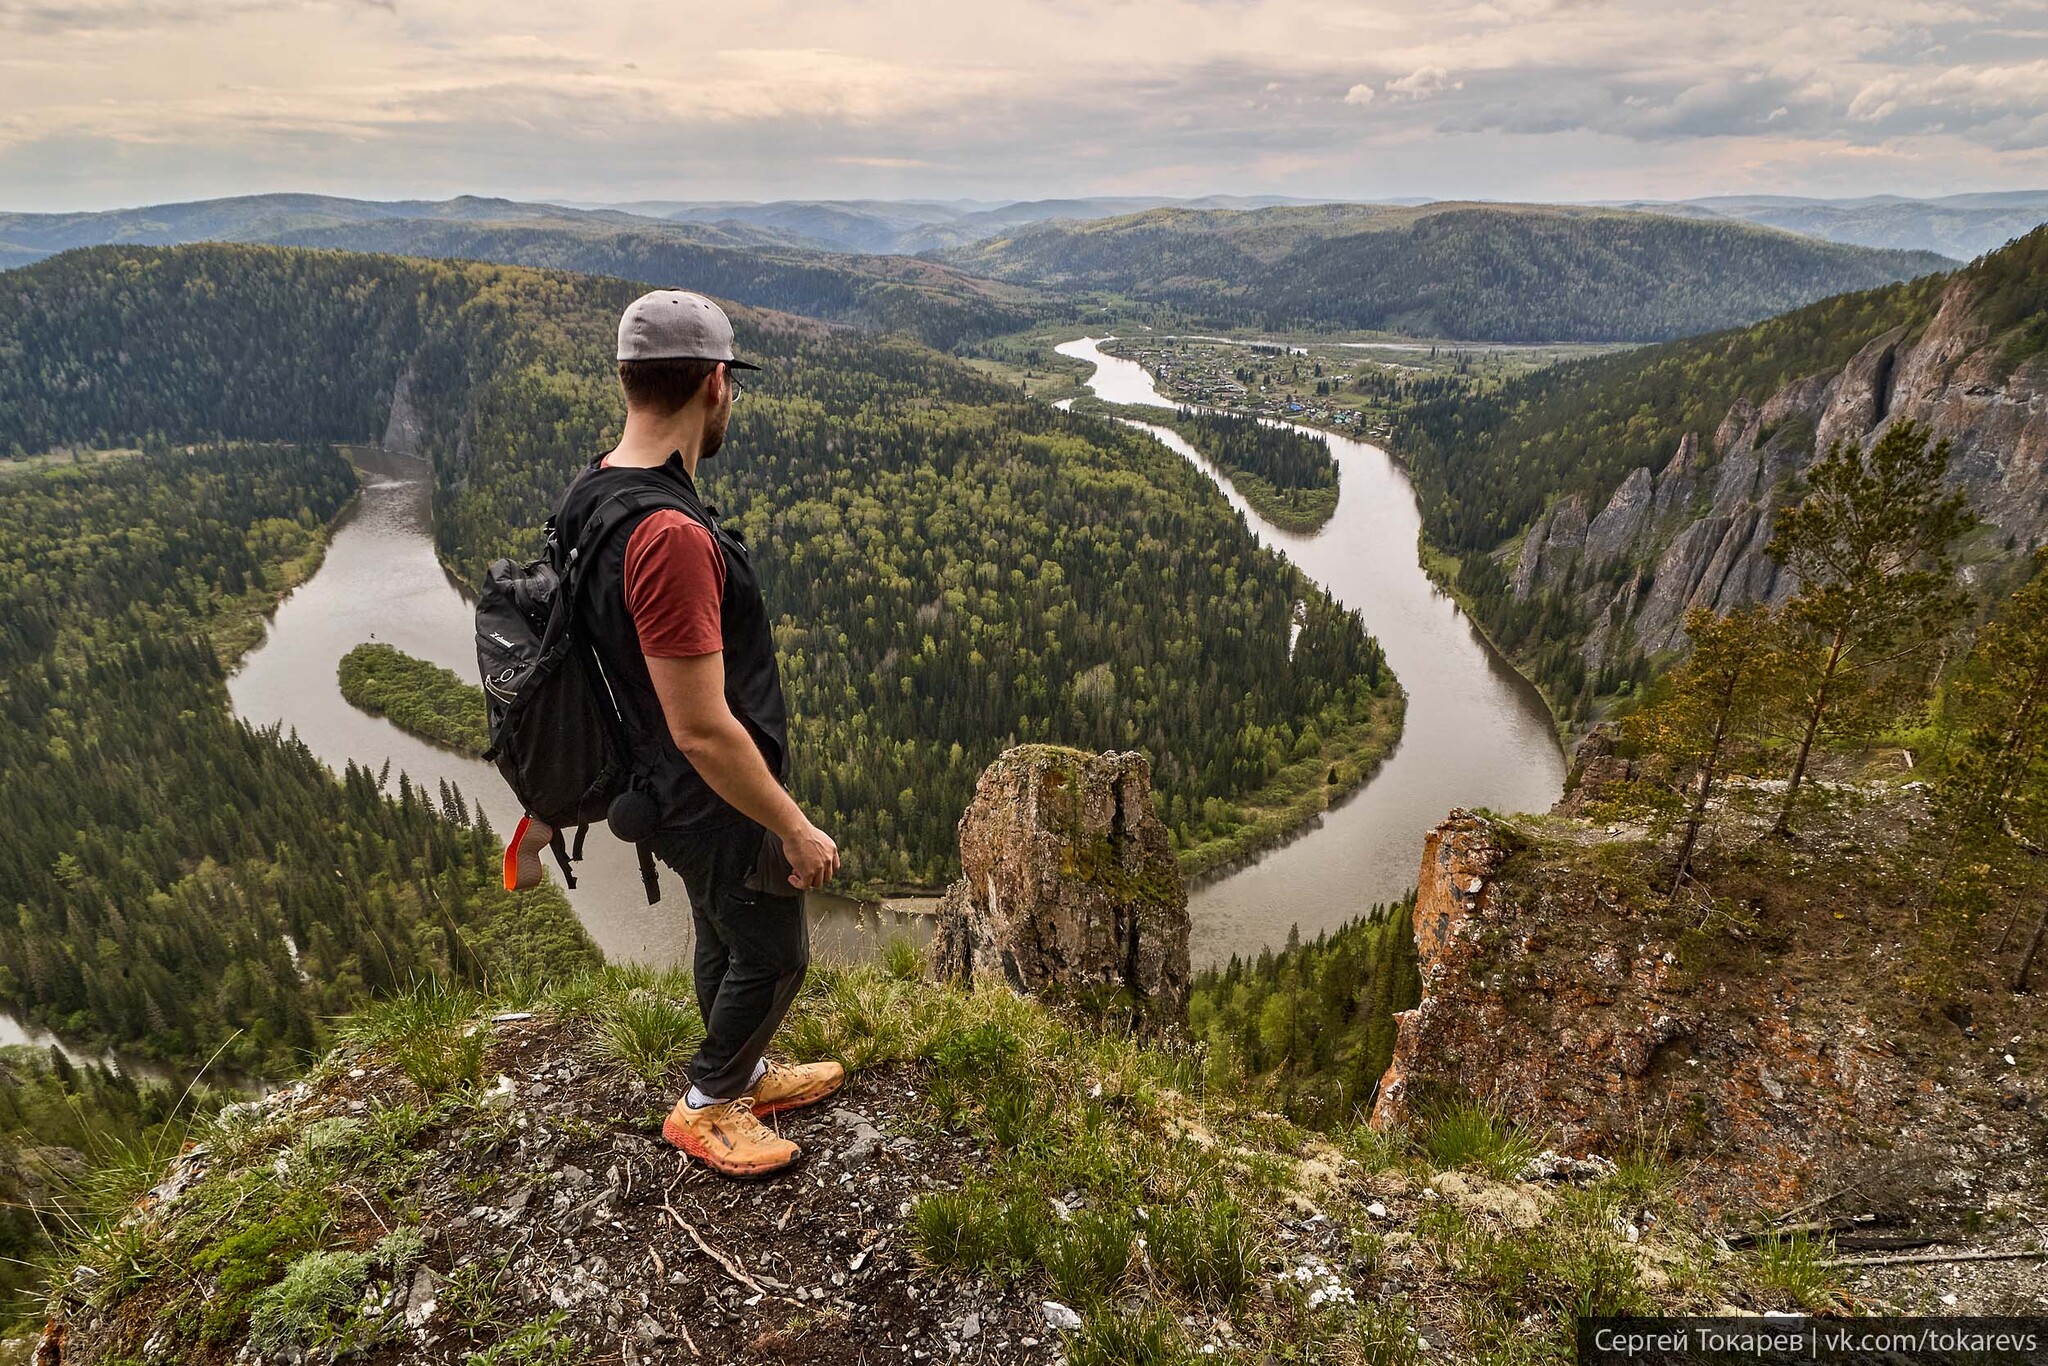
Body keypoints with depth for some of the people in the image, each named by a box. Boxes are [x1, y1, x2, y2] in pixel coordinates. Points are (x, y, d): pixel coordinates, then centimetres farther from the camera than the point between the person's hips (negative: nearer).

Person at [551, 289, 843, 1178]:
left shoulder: (601, 489, -3)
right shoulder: (671, 536, -35)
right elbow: (702, 730, -32)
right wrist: (795, 829, -20)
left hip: (666, 786, 9)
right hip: (718, 799, -9)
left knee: (723, 940, 27)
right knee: (773, 954, 15)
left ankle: (748, 1077, 49)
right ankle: (705, 1106, 36)